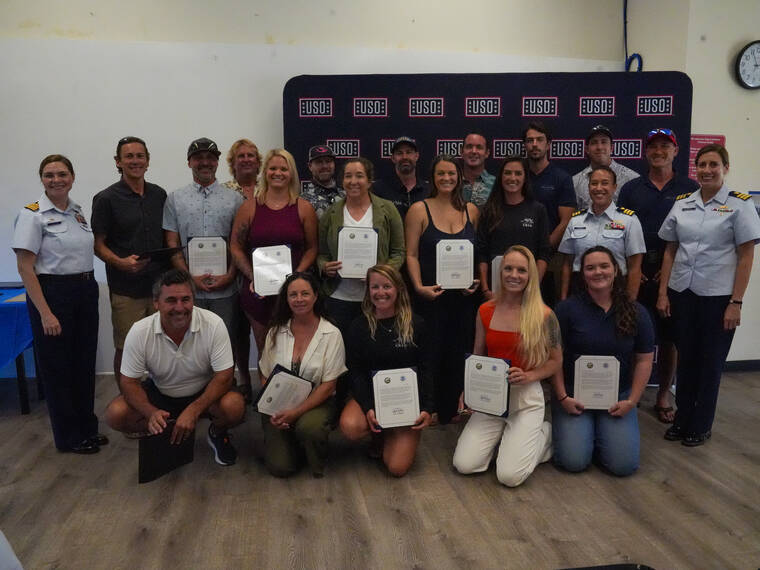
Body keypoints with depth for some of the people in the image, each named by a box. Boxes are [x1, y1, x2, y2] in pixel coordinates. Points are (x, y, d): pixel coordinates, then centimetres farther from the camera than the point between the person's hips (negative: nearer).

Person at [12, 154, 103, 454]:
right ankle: (69, 436, 20)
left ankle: (87, 427, 29)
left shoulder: (78, 211, 9)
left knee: (85, 362, 13)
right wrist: (45, 313, -17)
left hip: (86, 291, 6)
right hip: (52, 293, -6)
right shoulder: (33, 214, -10)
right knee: (58, 366, 6)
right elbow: (25, 267, -13)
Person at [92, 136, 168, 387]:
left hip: (160, 284, 4)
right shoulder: (106, 199, -3)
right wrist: (120, 262, -21)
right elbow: (98, 244, -3)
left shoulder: (159, 195, 9)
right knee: (126, 349, 5)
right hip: (126, 288, -3)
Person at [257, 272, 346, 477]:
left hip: (316, 402, -2)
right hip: (279, 404, 2)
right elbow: (265, 376, 6)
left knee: (308, 427, -36)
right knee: (280, 467, -14)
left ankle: (318, 465, -3)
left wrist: (296, 412, -19)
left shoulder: (331, 334, -7)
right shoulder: (276, 332, 3)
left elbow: (328, 385, -9)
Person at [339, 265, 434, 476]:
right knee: (349, 427, -32)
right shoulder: (358, 327, 1)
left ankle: (388, 435, 21)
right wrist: (368, 408, -18)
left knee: (398, 468, -14)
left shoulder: (416, 325, 0)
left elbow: (426, 371, 0)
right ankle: (379, 435, 5)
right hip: (371, 395, 1)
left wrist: (427, 408, -13)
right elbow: (356, 373, -2)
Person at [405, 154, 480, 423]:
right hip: (431, 297, -3)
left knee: (457, 355, 9)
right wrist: (419, 287, -16)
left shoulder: (471, 210, 9)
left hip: (463, 297, 4)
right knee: (430, 356, 0)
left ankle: (450, 414, 24)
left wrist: (476, 281, -2)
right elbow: (411, 255, -4)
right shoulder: (419, 210, -1)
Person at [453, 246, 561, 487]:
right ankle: (501, 436, 19)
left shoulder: (544, 315, -8)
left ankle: (544, 434, 15)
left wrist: (529, 376, -17)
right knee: (464, 465, -10)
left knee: (510, 476, -13)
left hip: (526, 398, -3)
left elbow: (556, 361, 2)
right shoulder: (485, 311, 1)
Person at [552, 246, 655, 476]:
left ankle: (601, 431, 22)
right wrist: (562, 397, -11)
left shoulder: (636, 313, 1)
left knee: (624, 465, -9)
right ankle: (582, 430, 20)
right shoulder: (567, 309, -7)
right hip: (574, 395, -2)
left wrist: (632, 401, -5)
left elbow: (644, 360, 3)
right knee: (574, 461, -14)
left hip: (617, 397, 2)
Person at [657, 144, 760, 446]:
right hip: (681, 293, 3)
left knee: (710, 362, 8)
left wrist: (736, 303, -10)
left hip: (718, 296, -3)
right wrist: (663, 293, 4)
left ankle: (701, 425, 22)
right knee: (685, 358, 11)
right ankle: (682, 419, 25)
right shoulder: (681, 204, 6)